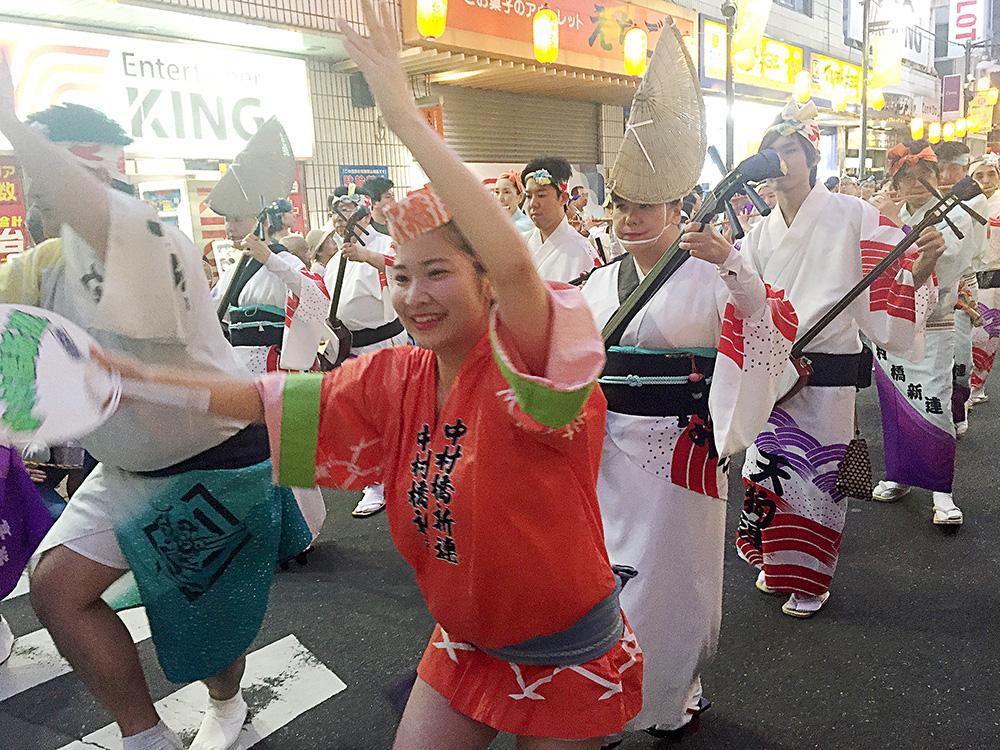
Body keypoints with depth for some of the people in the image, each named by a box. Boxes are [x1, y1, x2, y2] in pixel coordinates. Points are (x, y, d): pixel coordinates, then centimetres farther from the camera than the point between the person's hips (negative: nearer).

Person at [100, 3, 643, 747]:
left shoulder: (528, 370, -25)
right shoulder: (396, 378, -6)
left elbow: (514, 261, -45)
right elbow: (267, 398, -1)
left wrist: (405, 116, -43)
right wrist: (143, 377, -10)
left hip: (569, 655, -5)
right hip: (465, 648, 5)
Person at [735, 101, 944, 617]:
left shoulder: (850, 216, -6)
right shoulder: (760, 235, 8)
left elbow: (888, 284, -8)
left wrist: (918, 271, -27)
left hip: (826, 375, -4)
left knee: (815, 476, 6)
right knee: (770, 471, 12)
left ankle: (810, 579, 28)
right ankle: (778, 564, 36)